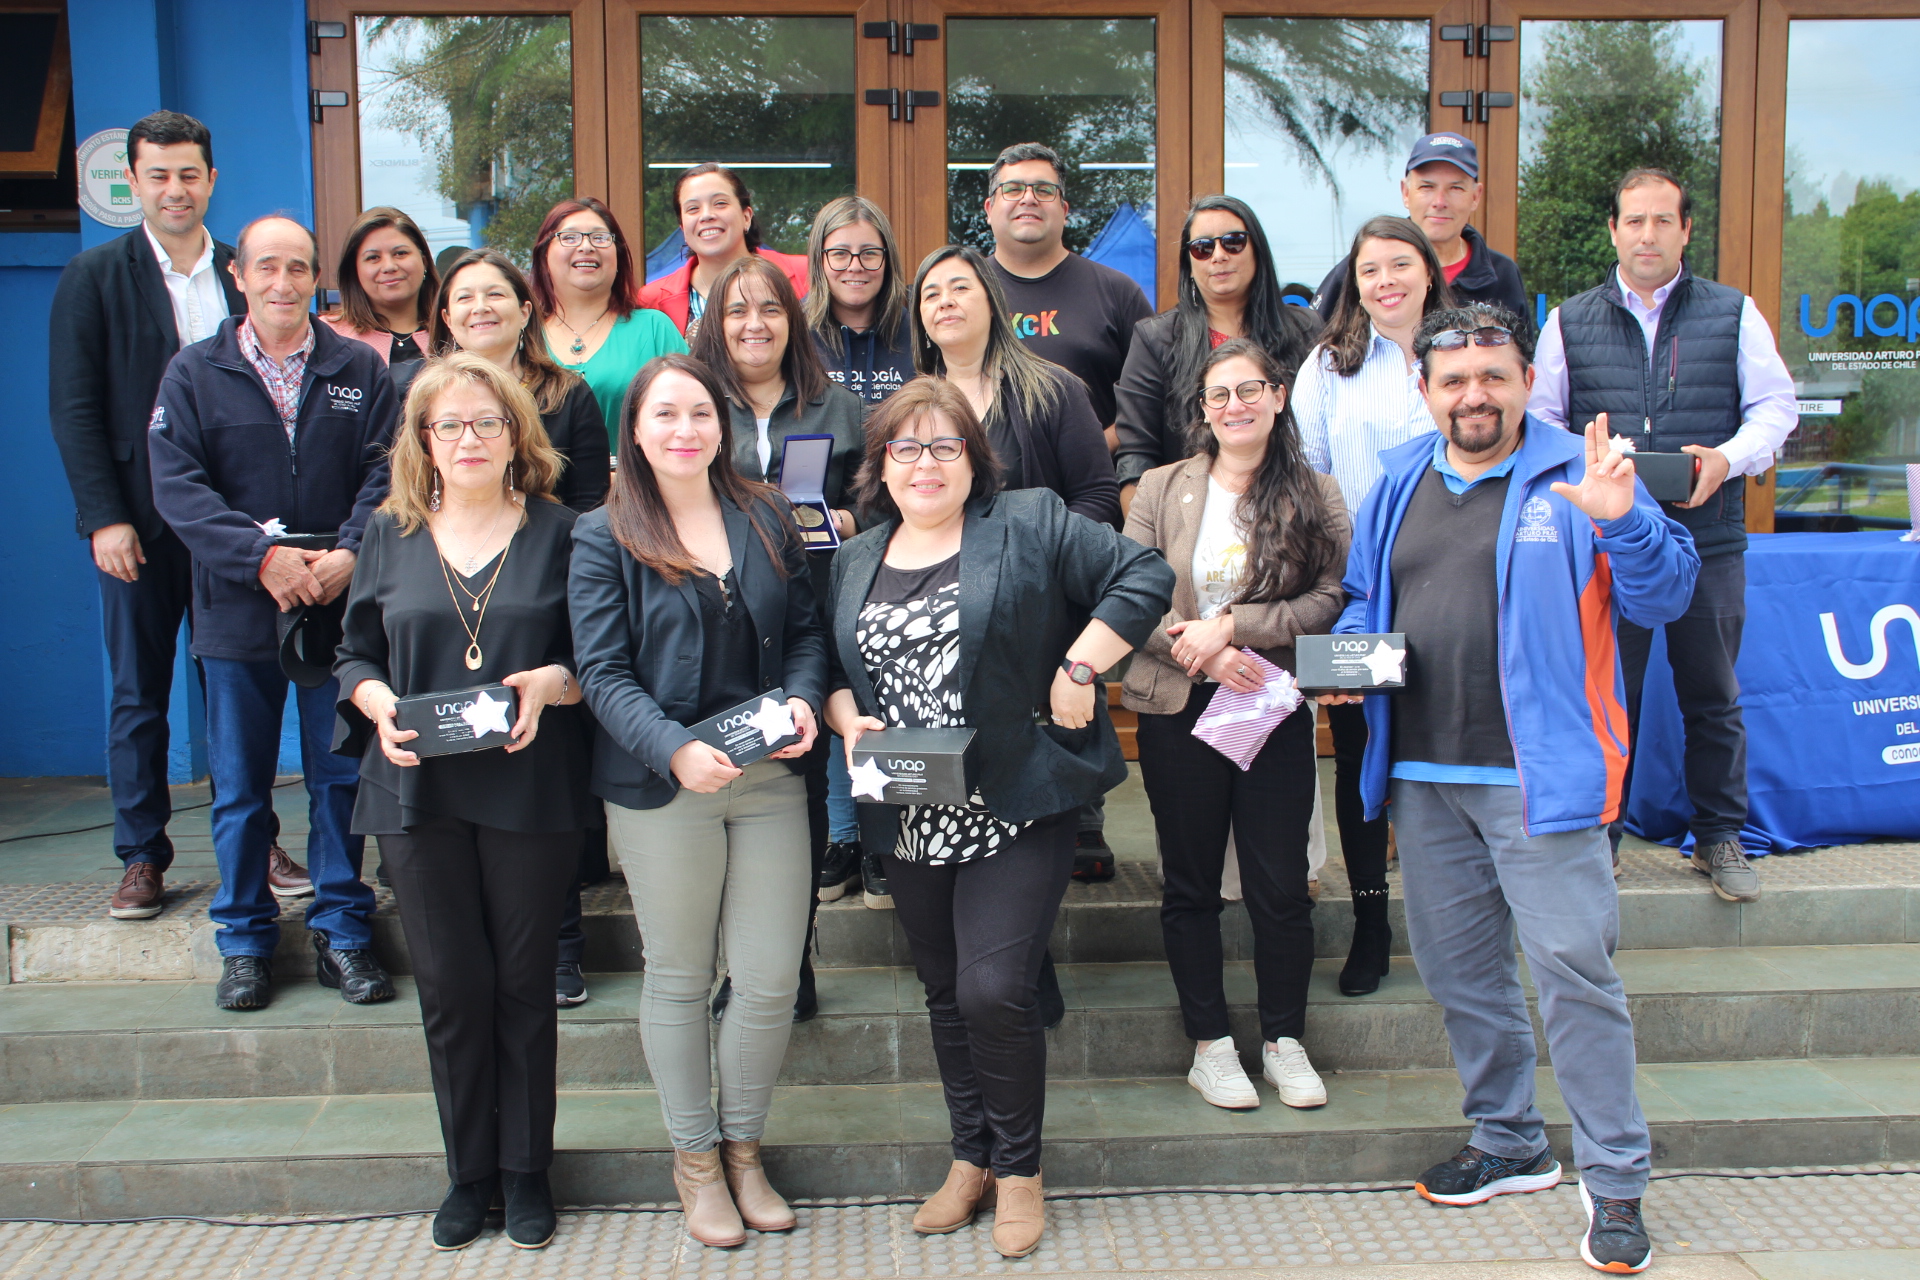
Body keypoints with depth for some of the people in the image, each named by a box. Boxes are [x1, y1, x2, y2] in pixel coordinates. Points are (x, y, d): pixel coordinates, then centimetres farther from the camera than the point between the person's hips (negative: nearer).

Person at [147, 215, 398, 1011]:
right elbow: (177, 485, -5)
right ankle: (245, 939, 21)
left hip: (338, 604, 0)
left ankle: (341, 931, 18)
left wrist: (349, 552, -18)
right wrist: (260, 554, -17)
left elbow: (385, 472, -2)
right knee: (239, 783, 8)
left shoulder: (359, 370, 5)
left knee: (340, 775, 6)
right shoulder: (194, 373, 4)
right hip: (238, 608, 0)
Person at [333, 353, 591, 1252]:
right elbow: (356, 654, 12)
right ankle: (469, 1172, 23)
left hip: (531, 794, -2)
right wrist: (379, 704, -8)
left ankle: (527, 1170, 22)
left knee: (523, 981, 6)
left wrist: (550, 684, -18)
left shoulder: (558, 533, 2)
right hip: (419, 792, 2)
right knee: (450, 985, 6)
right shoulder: (390, 536, 9)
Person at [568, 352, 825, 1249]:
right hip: (661, 785, -3)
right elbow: (602, 671, -8)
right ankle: (694, 1159, 28)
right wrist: (675, 750, -23)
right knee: (679, 977, 10)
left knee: (771, 979, 5)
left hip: (770, 780, 3)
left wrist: (803, 697, -9)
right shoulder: (604, 537, -2)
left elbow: (807, 629, 12)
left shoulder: (766, 518, 8)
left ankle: (743, 1147, 27)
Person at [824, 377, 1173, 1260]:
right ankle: (970, 1159, 32)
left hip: (1016, 812, -5)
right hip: (912, 823, 5)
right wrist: (848, 719, -3)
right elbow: (830, 667, 18)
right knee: (946, 997, 14)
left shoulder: (1030, 526, -3)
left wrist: (1077, 668, -12)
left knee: (995, 990, -10)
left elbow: (1144, 576, -6)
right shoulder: (855, 563, 13)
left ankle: (1018, 1167, 12)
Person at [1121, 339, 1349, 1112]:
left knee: (1281, 887, 4)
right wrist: (1200, 655, -15)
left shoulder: (1317, 497, 3)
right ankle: (1209, 1042, 22)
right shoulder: (1162, 489, 4)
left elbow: (1332, 600, -8)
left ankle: (1285, 1040, 21)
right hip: (1177, 709, 1)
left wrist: (1229, 626, -16)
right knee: (1191, 884, 9)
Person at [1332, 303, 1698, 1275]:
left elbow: (1666, 596, -7)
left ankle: (1614, 1180, 9)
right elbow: (1363, 599, 22)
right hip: (1422, 775, 6)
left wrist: (1622, 523, -25)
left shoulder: (1576, 477, -2)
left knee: (1573, 969, -6)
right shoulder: (1399, 484, 12)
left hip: (1540, 775, -5)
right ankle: (1508, 1143, 33)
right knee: (1457, 969, 15)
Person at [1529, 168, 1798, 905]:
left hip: (1708, 539, 0)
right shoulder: (1571, 321, 9)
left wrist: (1727, 459, -12)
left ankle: (1720, 838, 22)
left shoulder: (1734, 314, 8)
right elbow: (1539, 418, 10)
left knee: (1713, 697, 8)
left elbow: (1776, 406, 6)